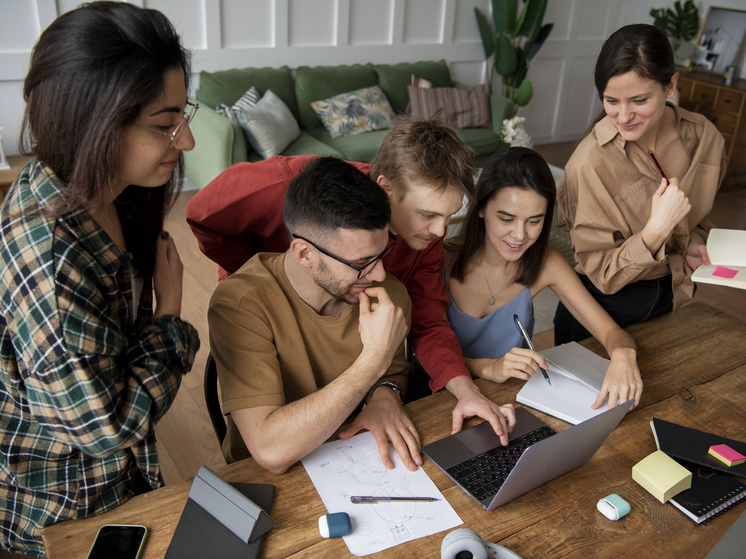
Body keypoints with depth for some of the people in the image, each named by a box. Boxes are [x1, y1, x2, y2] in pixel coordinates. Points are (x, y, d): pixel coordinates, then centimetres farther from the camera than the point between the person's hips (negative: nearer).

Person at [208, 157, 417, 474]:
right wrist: (375, 357, -32)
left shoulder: (387, 294, -10)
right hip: (267, 482, -3)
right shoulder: (240, 305, -25)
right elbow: (271, 451, -33)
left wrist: (384, 395, -14)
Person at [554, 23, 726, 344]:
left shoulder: (703, 137, -10)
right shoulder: (591, 162, -26)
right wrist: (656, 229, -33)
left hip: (674, 298, 5)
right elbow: (603, 275, -19)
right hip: (605, 307, -4)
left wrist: (695, 241, -10)